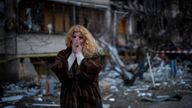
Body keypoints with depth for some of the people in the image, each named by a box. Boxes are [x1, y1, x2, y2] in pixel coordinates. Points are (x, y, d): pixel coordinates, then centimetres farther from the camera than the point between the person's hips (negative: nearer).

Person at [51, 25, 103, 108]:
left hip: (89, 100, -1)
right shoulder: (63, 55, 6)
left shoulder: (93, 55, -1)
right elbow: (59, 72, -11)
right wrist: (73, 54, -9)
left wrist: (79, 54, -10)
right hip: (69, 99, 2)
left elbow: (90, 73, -18)